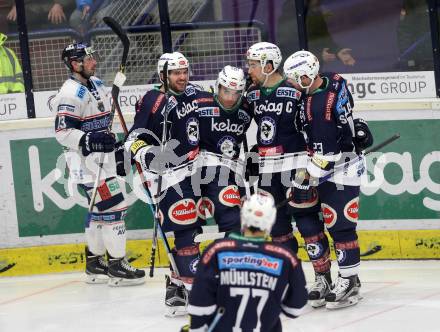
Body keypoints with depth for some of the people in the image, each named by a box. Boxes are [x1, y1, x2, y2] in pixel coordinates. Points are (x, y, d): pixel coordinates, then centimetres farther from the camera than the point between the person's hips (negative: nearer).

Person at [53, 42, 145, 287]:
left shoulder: (96, 85, 12)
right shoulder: (72, 93, -17)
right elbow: (62, 132, -21)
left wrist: (115, 146, 24)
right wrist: (91, 140, -30)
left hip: (102, 159, 10)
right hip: (86, 163, -10)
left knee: (99, 210, 15)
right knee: (114, 208, -10)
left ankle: (94, 263, 24)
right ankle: (117, 266, -6)